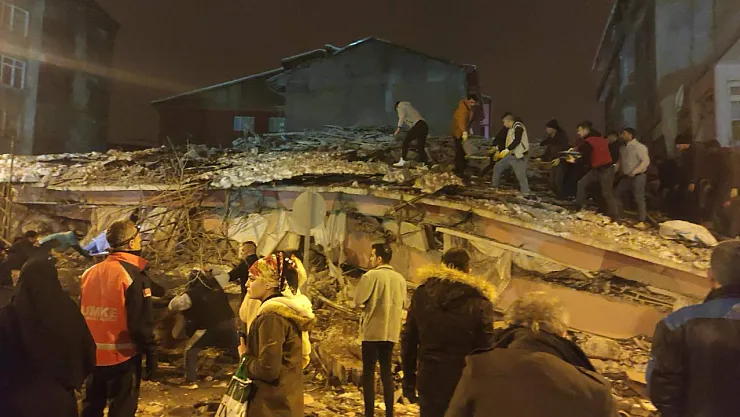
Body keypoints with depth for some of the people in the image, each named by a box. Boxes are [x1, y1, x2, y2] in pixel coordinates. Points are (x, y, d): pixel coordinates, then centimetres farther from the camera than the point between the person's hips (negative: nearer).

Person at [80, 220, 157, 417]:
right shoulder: (133, 276, -16)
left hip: (93, 354, 7)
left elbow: (81, 314, 13)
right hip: (122, 355, -7)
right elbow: (141, 323, -18)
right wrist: (151, 354, -10)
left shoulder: (90, 273, 5)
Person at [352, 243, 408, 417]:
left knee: (368, 372, 6)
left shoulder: (371, 276, -12)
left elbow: (357, 301, -10)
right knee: (386, 371, 15)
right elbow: (403, 304, 11)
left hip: (372, 331, -5)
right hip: (391, 331, 5)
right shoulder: (400, 278, 4)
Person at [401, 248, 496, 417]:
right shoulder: (479, 303, -11)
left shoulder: (422, 293, -2)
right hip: (463, 385, -2)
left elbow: (408, 339, 2)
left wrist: (408, 380, 11)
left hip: (429, 381, 3)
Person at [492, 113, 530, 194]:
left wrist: (506, 150, -33)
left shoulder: (518, 126, -13)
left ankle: (525, 194, -1)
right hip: (510, 155, 9)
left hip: (519, 156, -9)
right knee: (497, 168, 9)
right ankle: (495, 188, 19)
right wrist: (499, 151, 22)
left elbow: (517, 141, -27)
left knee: (521, 176, -8)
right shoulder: (511, 129, 17)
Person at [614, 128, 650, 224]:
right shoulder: (623, 148, 11)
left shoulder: (639, 147, -12)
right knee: (617, 194, 11)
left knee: (639, 198, -3)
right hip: (625, 176, 8)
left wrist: (634, 172, -24)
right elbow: (620, 161, 19)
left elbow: (646, 161, -19)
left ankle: (641, 221, 5)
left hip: (637, 177, -8)